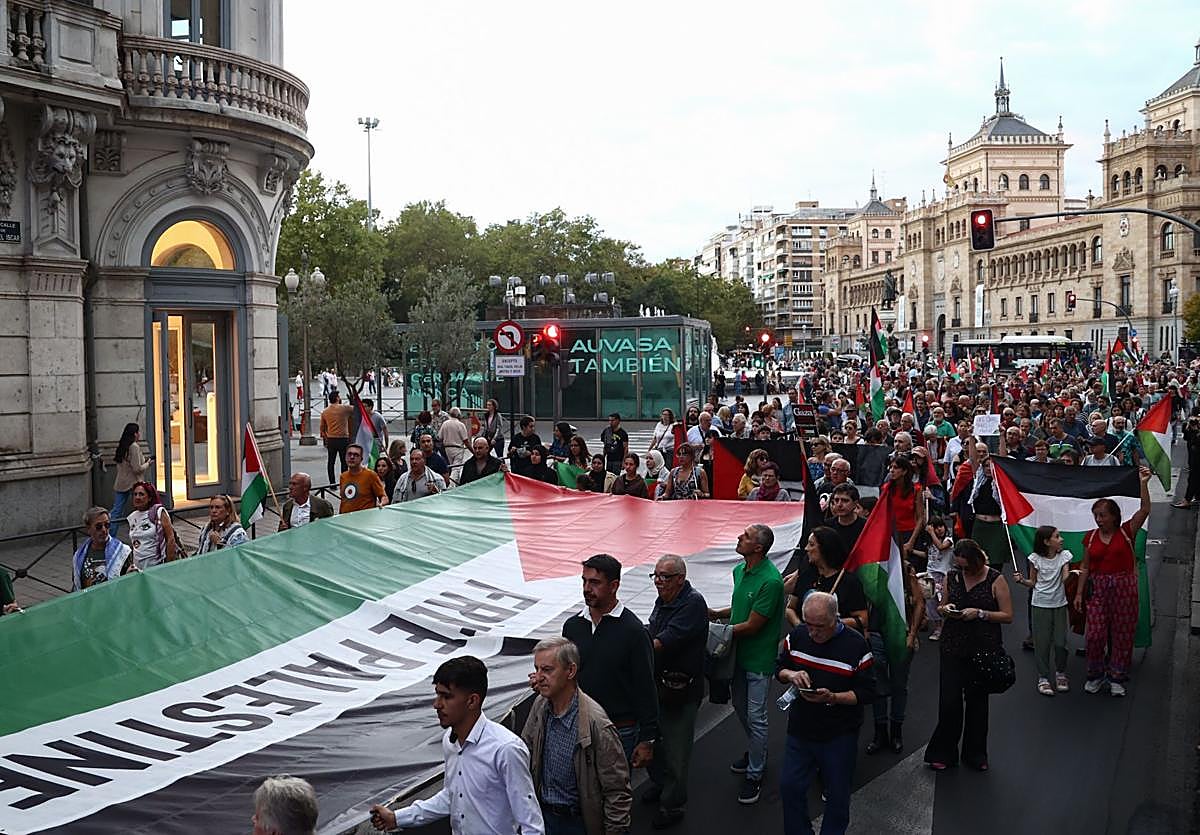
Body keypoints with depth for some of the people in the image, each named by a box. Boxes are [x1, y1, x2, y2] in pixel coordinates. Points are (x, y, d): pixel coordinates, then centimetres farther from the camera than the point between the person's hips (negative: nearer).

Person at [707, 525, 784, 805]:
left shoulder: (770, 581, -27)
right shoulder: (740, 570, 0)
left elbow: (752, 625, -24)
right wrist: (718, 613, 1)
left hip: (759, 658, -8)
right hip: (739, 653, 8)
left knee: (756, 717, 2)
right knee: (740, 708, 22)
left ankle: (755, 774, 17)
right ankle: (756, 752, 45)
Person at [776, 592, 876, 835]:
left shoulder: (855, 645, -15)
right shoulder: (797, 635, -4)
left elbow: (867, 692, -12)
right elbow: (779, 668, 9)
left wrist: (832, 697, -26)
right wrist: (791, 675, -15)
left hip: (839, 736, -3)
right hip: (800, 731, 3)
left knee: (837, 796, 11)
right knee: (790, 787, 8)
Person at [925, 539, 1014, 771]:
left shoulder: (995, 580, -4)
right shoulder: (952, 577, 6)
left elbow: (1008, 616, -5)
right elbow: (940, 608, 18)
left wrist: (980, 613, -17)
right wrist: (944, 609, -6)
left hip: (983, 649, -2)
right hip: (953, 648, 2)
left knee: (977, 700, 10)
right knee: (949, 701, -3)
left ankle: (975, 754, 26)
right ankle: (943, 753, 13)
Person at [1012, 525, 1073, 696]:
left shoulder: (1064, 555, -3)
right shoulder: (1035, 558, -6)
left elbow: (1065, 580, -12)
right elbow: (1033, 583, 3)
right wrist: (1021, 580, -15)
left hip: (1059, 604, 1)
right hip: (1041, 605, -1)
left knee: (1060, 642, 1)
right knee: (1042, 642, 2)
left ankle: (1060, 674, 24)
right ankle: (1043, 678, 14)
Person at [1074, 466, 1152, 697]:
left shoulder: (1127, 532, -2)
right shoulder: (1091, 537, 5)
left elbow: (1144, 509, -15)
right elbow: (1085, 567, 8)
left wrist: (1144, 483, -24)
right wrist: (1079, 593, 5)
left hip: (1124, 587, -2)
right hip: (1098, 589, 2)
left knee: (1122, 634, 5)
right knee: (1094, 634, -1)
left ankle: (1117, 677, 19)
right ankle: (1095, 675, 17)